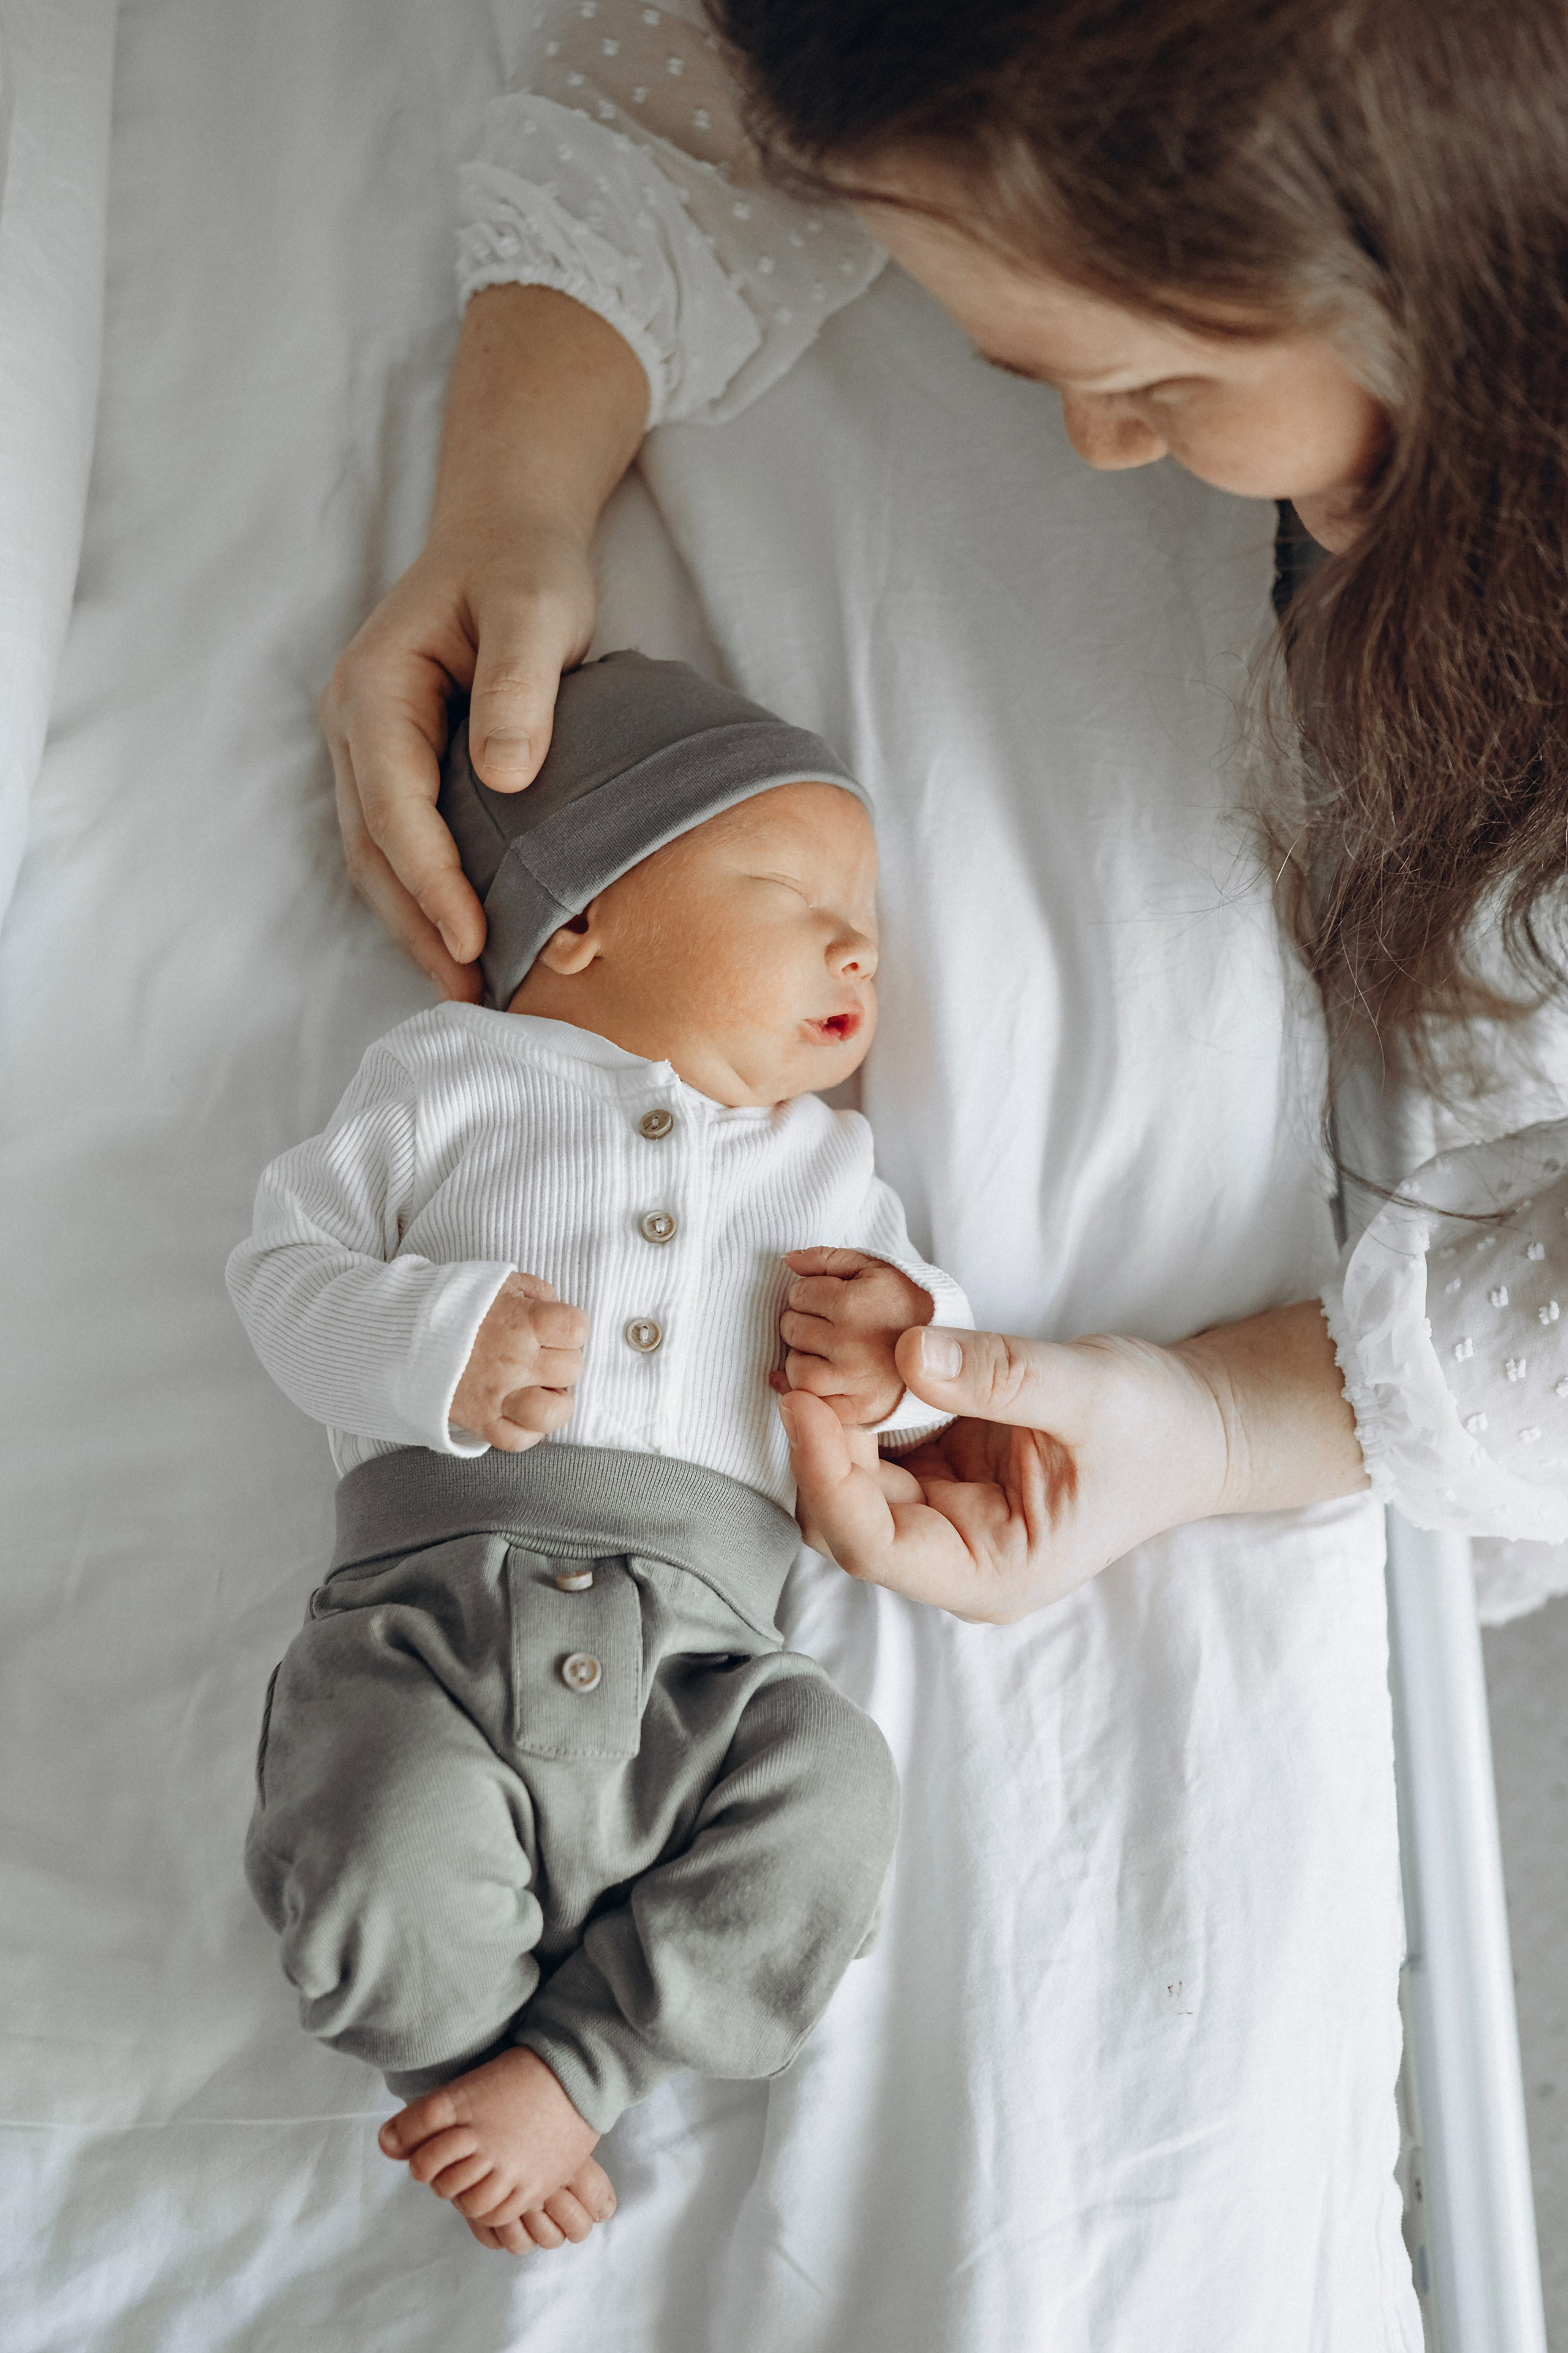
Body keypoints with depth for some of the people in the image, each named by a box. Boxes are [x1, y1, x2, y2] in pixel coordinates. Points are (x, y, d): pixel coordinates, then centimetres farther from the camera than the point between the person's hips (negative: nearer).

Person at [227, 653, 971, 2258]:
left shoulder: (829, 1168, 25)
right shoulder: (452, 1076, 15)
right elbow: (284, 1265, 9)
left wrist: (904, 1359, 3)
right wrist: (430, 1341, -12)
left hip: (695, 1647, 3)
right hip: (438, 1592, -3)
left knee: (830, 1795, -24)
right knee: (385, 1876, -28)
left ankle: (567, 2067, -9)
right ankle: (476, 2064, 4)